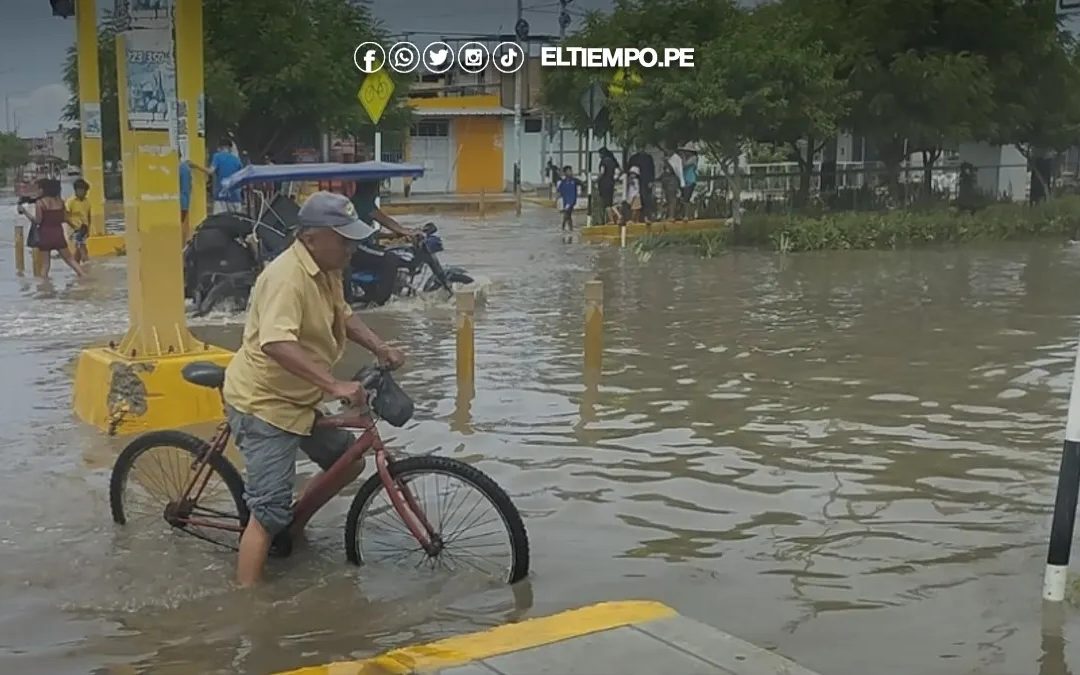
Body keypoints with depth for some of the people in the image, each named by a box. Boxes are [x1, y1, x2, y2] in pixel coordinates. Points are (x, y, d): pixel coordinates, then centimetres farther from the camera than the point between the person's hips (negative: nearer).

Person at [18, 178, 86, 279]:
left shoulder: (40, 203, -9)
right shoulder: (59, 201, 3)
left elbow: (37, 221, -11)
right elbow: (65, 218, 6)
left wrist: (24, 211, -5)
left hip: (45, 234, -3)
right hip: (58, 233, 3)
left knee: (45, 263, 4)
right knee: (69, 259, 12)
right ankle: (83, 275, 4)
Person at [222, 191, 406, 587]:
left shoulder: (327, 270, 4)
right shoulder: (287, 277, -27)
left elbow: (343, 317, 18)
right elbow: (276, 344, -40)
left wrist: (381, 349, 2)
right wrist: (334, 385, -45)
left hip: (298, 399, 10)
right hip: (263, 403, -10)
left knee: (348, 461, 17)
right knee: (270, 510, -12)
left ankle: (293, 529, 33)